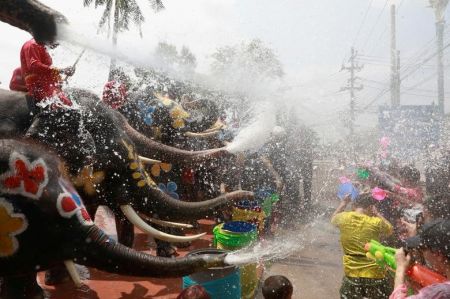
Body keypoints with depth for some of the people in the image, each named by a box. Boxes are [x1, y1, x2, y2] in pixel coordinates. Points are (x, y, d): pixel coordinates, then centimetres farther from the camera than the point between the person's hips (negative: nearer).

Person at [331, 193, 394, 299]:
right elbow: (390, 230, 9)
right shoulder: (376, 222, -14)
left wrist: (344, 202, 17)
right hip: (374, 276, -2)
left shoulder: (344, 218, -8)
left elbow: (333, 218, 17)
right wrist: (376, 213, 6)